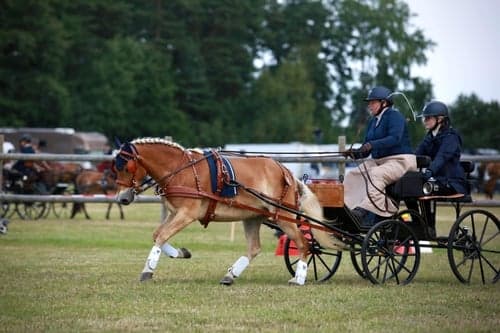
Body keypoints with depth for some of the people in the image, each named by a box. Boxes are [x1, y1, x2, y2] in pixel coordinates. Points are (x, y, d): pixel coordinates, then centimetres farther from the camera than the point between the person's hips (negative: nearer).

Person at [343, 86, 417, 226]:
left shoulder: (394, 116, -8)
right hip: (378, 161, 9)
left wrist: (371, 145, -34)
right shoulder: (373, 121, 18)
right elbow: (366, 150, 16)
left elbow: (395, 138, -25)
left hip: (400, 160, -9)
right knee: (353, 176, -8)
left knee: (376, 174, -35)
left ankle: (365, 211, -42)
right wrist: (355, 153, -6)